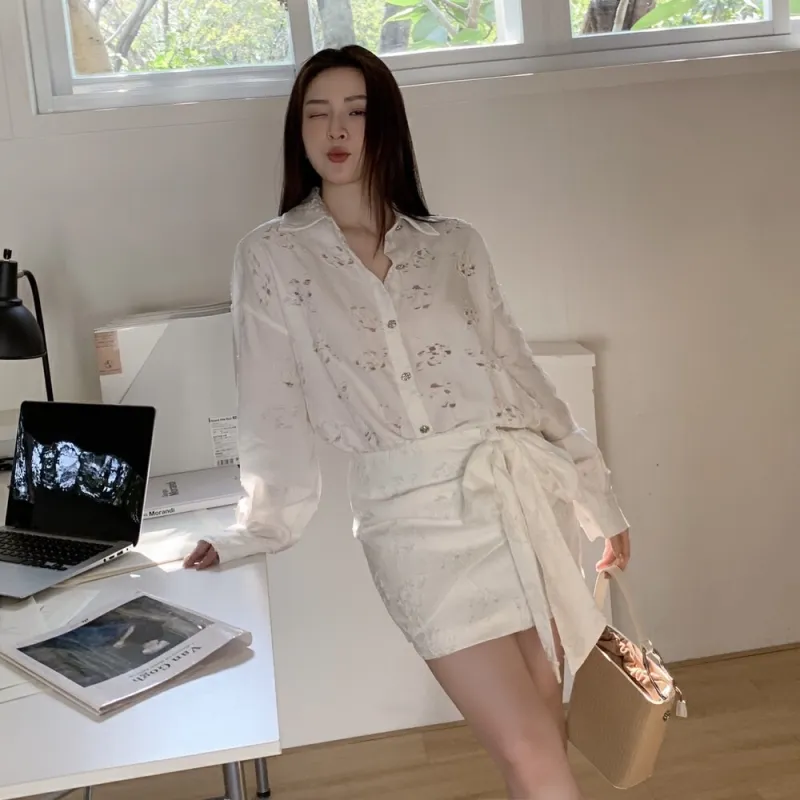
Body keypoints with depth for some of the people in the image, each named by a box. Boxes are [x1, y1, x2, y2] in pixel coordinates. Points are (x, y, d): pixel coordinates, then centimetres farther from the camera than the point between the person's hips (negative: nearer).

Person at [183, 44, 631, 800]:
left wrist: (598, 498, 13)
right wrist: (254, 530, 7)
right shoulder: (270, 257, 2)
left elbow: (517, 369, 12)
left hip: (520, 494, 3)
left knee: (543, 731, 11)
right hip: (416, 514, -3)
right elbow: (270, 408, 4)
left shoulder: (453, 243, 9)